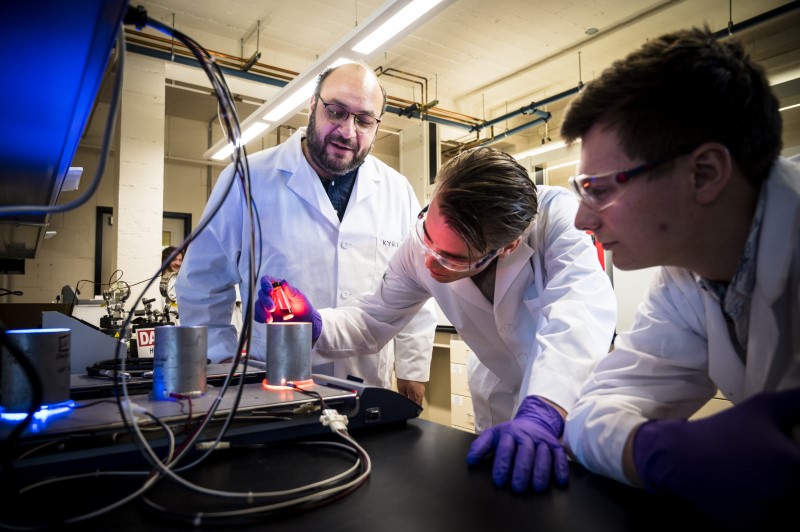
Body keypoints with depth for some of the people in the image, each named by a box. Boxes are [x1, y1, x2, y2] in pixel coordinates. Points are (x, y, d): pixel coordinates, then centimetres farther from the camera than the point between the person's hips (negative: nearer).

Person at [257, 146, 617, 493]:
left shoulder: (556, 217, -28)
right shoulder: (421, 246, -18)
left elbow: (579, 312, -41)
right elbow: (371, 322, -9)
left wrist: (542, 414, -56)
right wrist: (313, 324, -27)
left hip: (575, 390, -2)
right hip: (501, 398, 2)